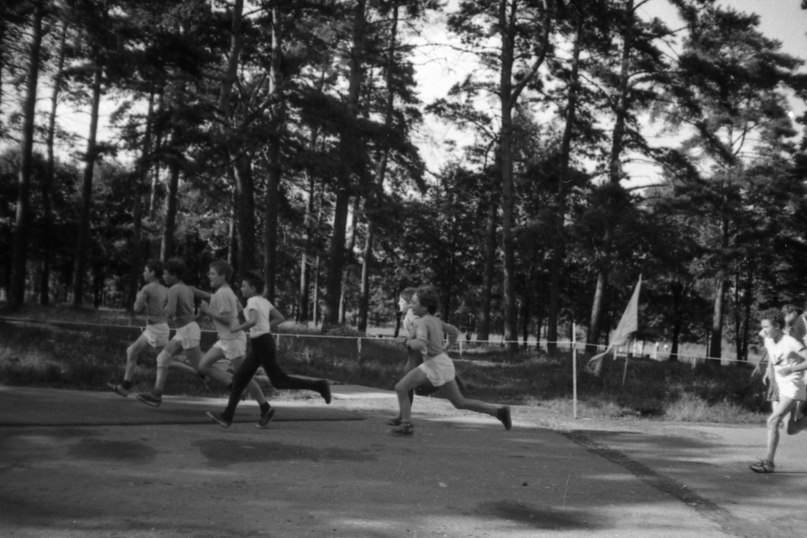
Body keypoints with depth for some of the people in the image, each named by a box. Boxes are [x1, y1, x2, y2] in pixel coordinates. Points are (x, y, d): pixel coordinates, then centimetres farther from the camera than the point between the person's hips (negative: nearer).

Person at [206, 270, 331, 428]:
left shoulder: (253, 301, -12)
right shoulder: (264, 301, 13)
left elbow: (253, 320, -29)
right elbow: (280, 318, 15)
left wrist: (237, 328, -14)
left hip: (261, 343, -10)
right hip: (261, 343, 10)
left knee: (279, 381, -5)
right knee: (239, 377, 8)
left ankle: (319, 385, -3)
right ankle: (226, 416, 9)